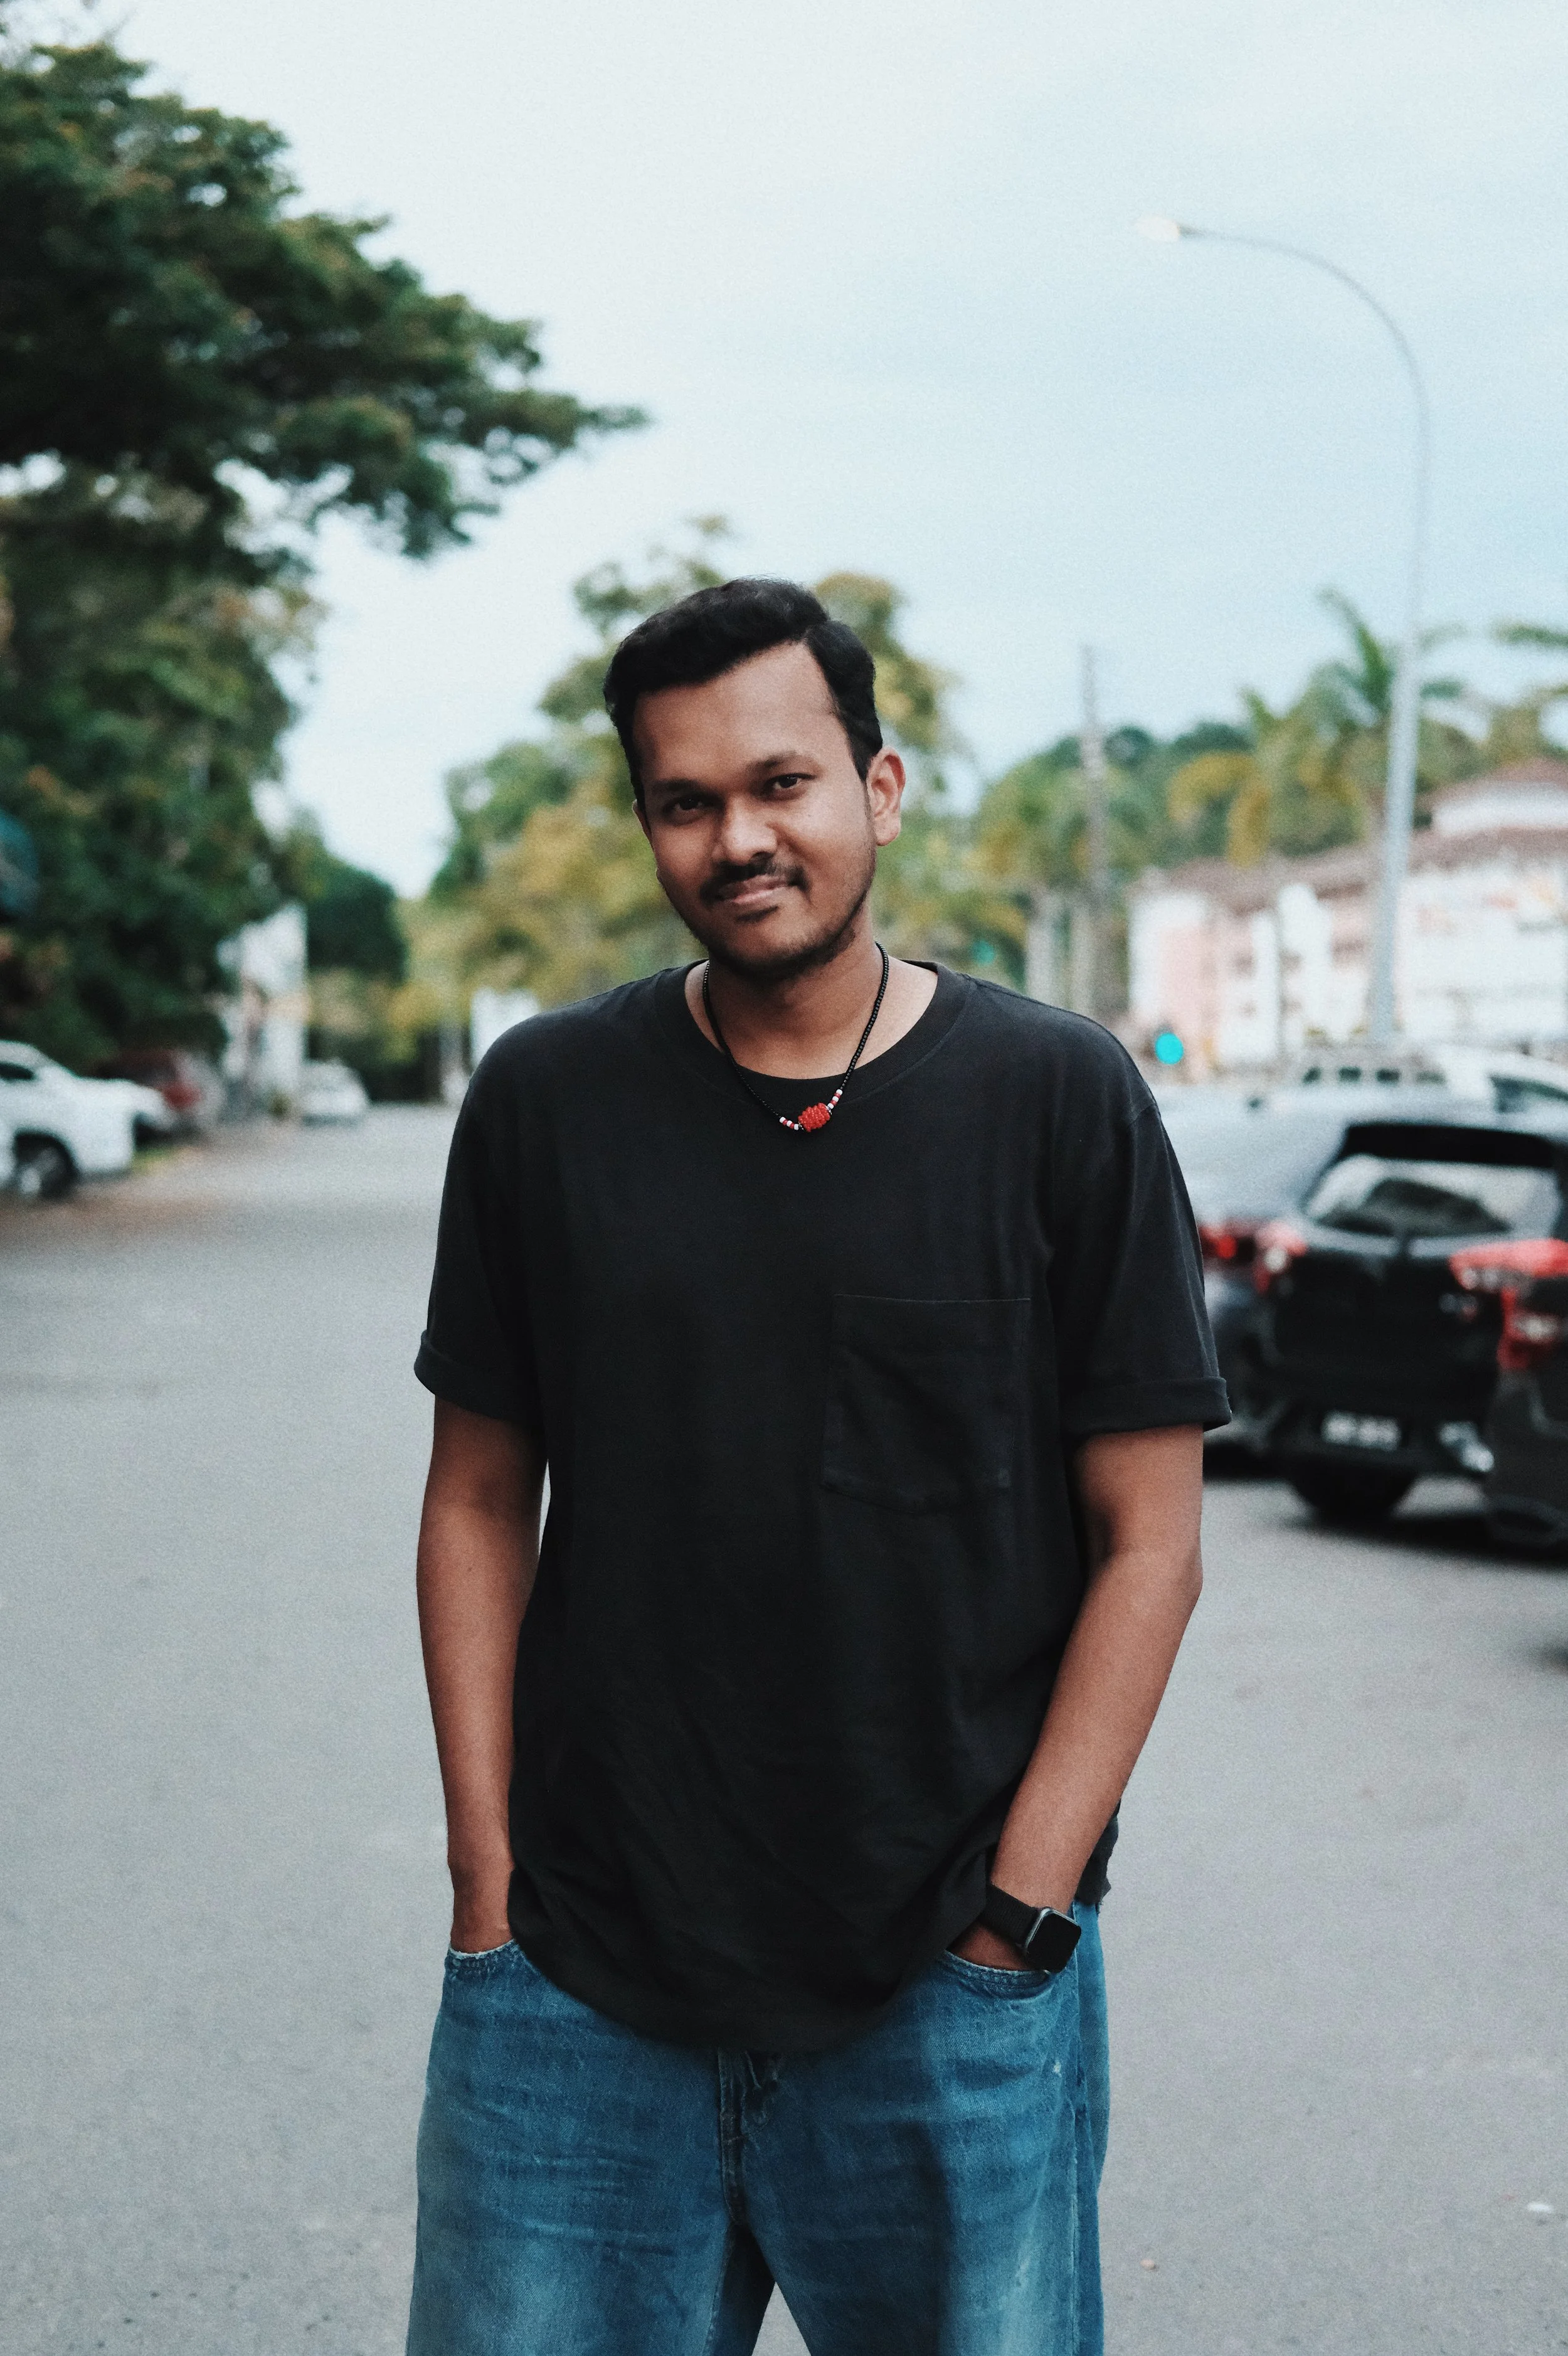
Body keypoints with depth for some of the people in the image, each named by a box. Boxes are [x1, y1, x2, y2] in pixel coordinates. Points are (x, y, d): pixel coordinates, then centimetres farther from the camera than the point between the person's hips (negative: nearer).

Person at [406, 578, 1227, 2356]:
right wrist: (487, 1890, 1)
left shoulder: (1060, 1102, -3)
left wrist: (1013, 1924, -7)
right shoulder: (544, 1102, 3)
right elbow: (481, 1506, 7)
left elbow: (1147, 1544, -2)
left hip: (951, 2001, -1)